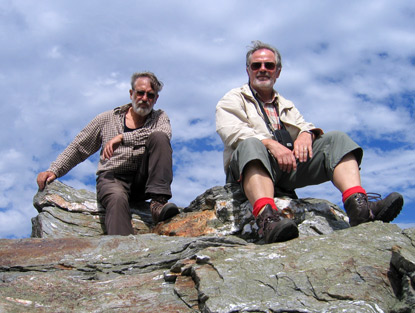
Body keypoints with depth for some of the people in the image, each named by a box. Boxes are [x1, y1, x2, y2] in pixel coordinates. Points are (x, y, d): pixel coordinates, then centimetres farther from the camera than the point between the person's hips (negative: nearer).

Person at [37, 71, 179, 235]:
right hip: (112, 177, 0)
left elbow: (164, 135, -11)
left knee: (159, 137, -23)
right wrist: (54, 170, 2)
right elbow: (77, 148, 18)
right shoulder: (107, 119, 15)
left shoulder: (160, 117, 14)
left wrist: (122, 137, -19)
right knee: (117, 199, -37)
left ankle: (158, 202, -34)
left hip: (143, 180, 1)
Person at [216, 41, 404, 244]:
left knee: (336, 139, -14)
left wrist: (306, 134, -10)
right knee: (251, 145, -38)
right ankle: (267, 217, -63)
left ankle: (359, 207, -38)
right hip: (252, 167, -4)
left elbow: (304, 126, 18)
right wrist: (269, 143, -20)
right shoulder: (233, 99, 18)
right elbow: (231, 130, -3)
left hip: (290, 165, 5)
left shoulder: (286, 106, 34)